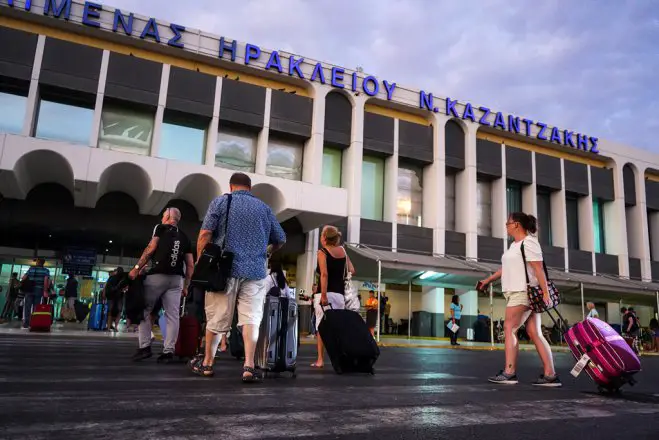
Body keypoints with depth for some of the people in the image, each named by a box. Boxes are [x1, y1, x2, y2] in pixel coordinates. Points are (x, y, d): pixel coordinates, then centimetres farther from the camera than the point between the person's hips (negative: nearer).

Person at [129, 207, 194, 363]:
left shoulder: (161, 228, 8)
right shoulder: (185, 238, 20)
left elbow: (151, 249, -5)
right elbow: (190, 265, 16)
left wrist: (137, 268, -4)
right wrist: (186, 286, 20)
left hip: (157, 275, -4)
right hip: (176, 279, 4)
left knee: (144, 310, 7)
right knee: (173, 315, 2)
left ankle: (145, 346, 1)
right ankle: (168, 351, -1)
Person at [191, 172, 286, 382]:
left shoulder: (220, 202, 7)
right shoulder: (264, 208, 14)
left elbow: (205, 235, -3)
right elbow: (280, 240, 20)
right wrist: (266, 252, 38)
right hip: (255, 272, 1)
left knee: (217, 318, 9)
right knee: (251, 318, 1)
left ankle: (207, 364, 22)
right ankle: (249, 365, -8)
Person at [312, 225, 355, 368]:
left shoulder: (322, 252, -4)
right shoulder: (342, 250, 12)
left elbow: (324, 274, -16)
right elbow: (352, 271, 14)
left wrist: (323, 295, -20)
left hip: (326, 293, -5)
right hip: (339, 294, 5)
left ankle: (320, 360, -5)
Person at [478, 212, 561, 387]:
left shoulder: (528, 242, -10)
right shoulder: (514, 245, 20)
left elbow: (539, 268, -17)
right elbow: (506, 268, 26)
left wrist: (545, 292, -23)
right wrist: (488, 280, 27)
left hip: (524, 292, -9)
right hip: (518, 292, 9)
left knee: (509, 328, -11)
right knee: (534, 333, 4)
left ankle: (509, 372, -11)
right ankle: (550, 375, 3)